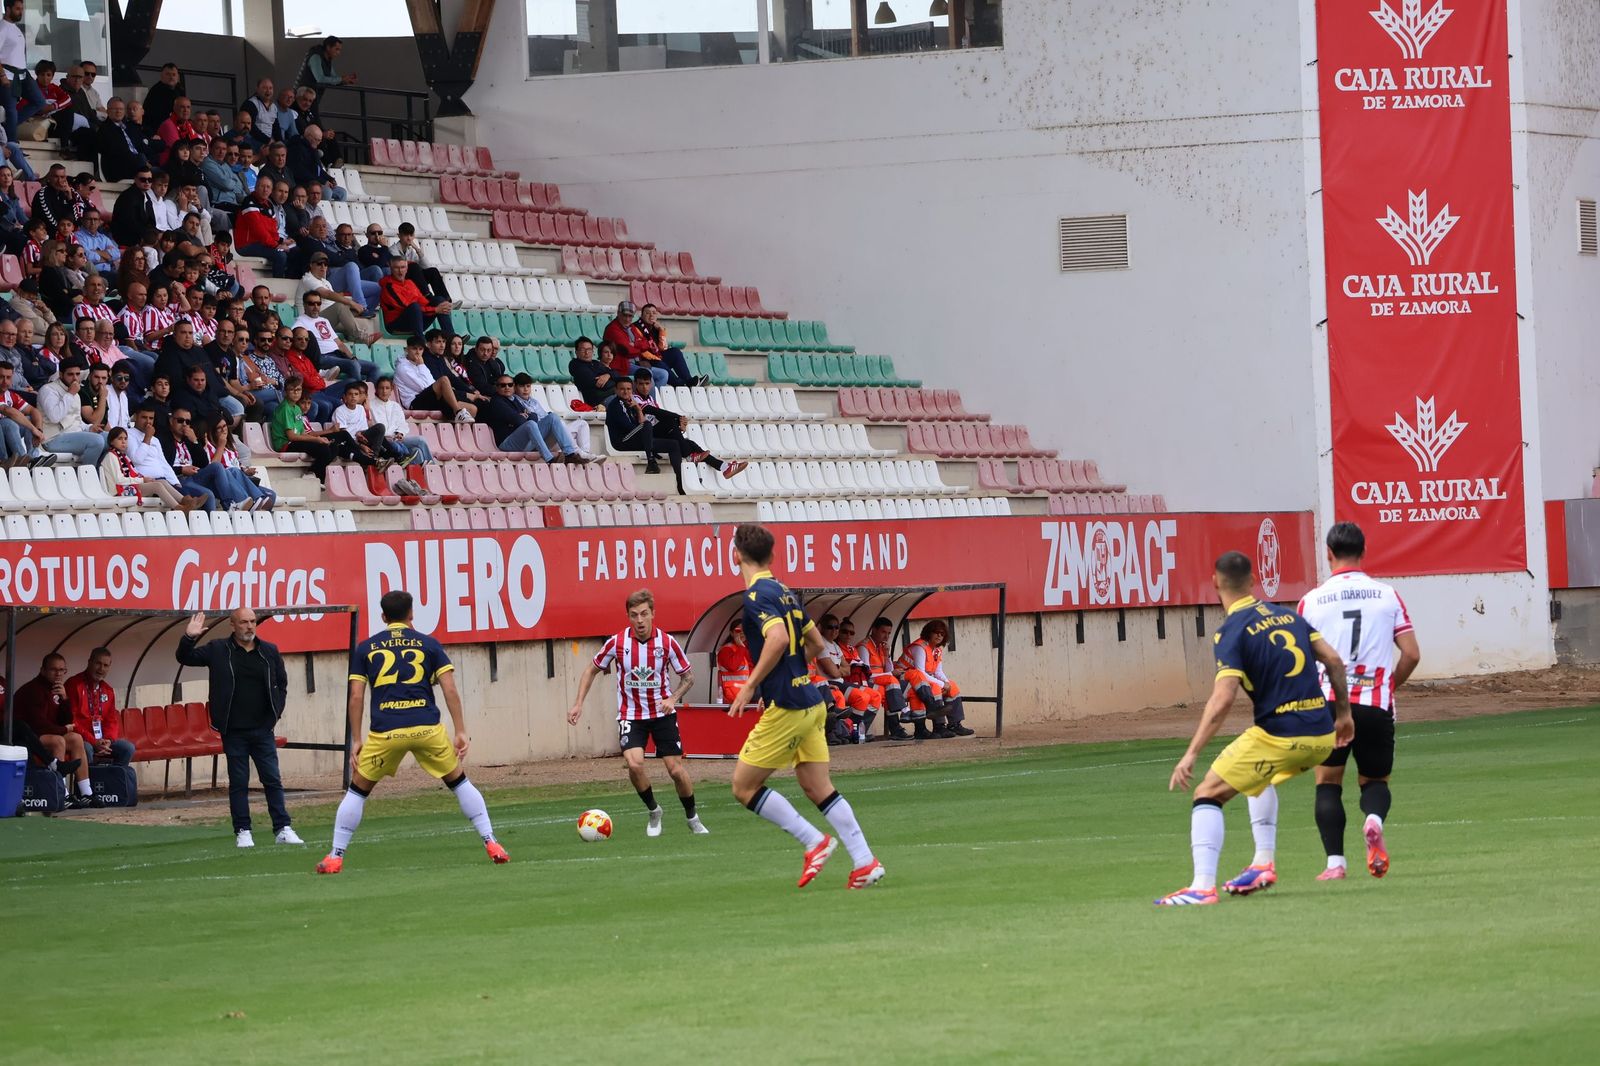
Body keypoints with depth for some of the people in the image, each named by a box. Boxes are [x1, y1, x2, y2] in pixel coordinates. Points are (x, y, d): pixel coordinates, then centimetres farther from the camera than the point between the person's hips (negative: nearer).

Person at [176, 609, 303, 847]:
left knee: (273, 780, 1)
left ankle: (283, 828, 4)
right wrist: (189, 637, -18)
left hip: (263, 730, 1)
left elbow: (281, 685, 15)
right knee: (238, 783, 3)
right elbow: (185, 658, 2)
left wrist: (275, 715, 7)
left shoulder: (270, 651, 6)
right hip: (234, 732, -1)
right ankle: (242, 832, 7)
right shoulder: (218, 650, 1)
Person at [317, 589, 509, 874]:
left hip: (385, 732, 0)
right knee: (459, 782, 18)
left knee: (358, 790, 16)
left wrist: (356, 741, 10)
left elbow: (355, 697, 6)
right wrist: (461, 732, 6)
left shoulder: (365, 648, 12)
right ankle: (491, 843, 13)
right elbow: (450, 690, 3)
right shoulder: (428, 644, 11)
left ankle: (335, 857, 12)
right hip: (427, 729, 0)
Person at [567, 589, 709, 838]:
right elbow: (592, 670, 5)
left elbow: (688, 676, 1)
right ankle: (653, 812, 3)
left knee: (676, 769, -2)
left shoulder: (667, 642, -11)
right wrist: (579, 703, -3)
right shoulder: (617, 642, -11)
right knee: (634, 763, -22)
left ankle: (692, 818, 22)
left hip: (662, 713, 0)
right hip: (630, 714, 0)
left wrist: (673, 698, -17)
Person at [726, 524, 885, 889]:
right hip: (810, 702, 9)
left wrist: (751, 685, -21)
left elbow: (778, 638, -29)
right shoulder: (784, 592, 14)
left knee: (744, 786, 0)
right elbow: (815, 643, 22)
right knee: (818, 788, 10)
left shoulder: (756, 595, -12)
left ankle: (814, 841, -2)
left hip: (785, 708, -9)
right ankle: (865, 862, 3)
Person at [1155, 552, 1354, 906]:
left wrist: (1191, 754, -18)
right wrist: (1343, 713, 23)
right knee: (1261, 777, 36)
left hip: (1279, 737, -7)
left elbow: (1222, 700, -18)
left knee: (1208, 794, -1)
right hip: (1322, 735, 7)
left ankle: (1203, 886, -16)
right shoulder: (1287, 615, 12)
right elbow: (1334, 660, 12)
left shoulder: (1231, 632, -8)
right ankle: (1263, 863, 31)